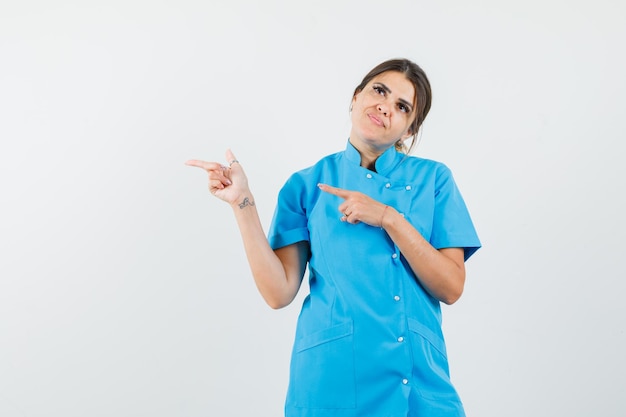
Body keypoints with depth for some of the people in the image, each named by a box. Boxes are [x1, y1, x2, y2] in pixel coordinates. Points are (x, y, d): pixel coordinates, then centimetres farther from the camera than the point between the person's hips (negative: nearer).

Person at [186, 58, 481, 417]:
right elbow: (280, 292, -5)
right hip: (332, 379, 0)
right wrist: (242, 203, -10)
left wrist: (388, 217, -15)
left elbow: (451, 288, -5)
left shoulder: (432, 178, 2)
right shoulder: (308, 185, 2)